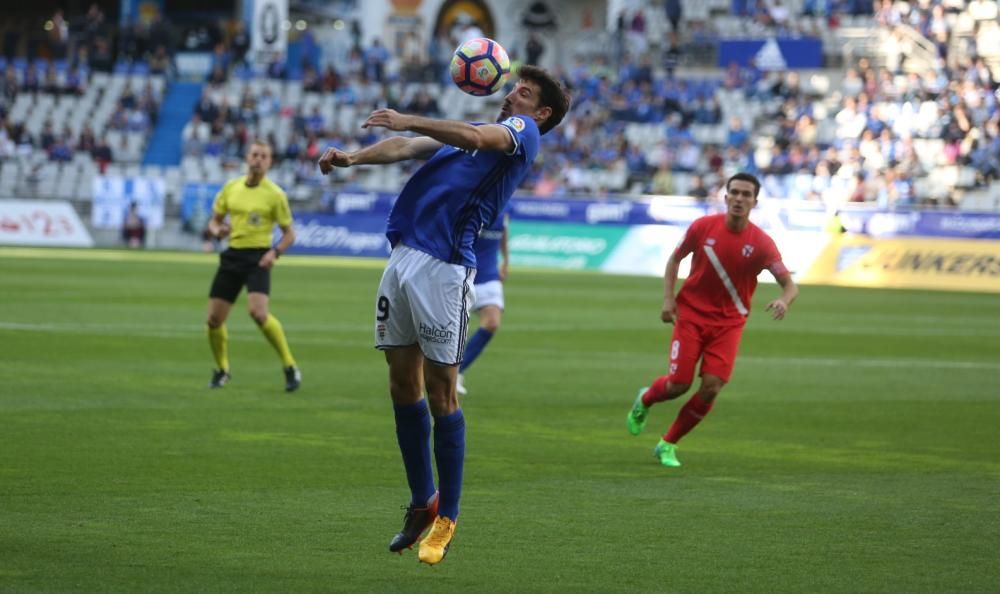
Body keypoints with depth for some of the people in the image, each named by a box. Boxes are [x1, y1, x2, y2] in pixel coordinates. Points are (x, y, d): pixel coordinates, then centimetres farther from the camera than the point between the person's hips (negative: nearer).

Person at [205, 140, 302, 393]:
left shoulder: (275, 194, -3)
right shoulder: (230, 188, 8)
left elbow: (289, 234, 2)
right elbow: (214, 221, 17)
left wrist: (275, 252, -17)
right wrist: (217, 230, -7)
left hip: (258, 257, -4)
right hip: (233, 255, 4)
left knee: (258, 312, -26)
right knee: (214, 319, 0)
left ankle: (290, 367, -12)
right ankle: (221, 370, 25)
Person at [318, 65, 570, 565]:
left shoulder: (523, 131, 2)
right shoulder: (467, 132, 25)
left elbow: (475, 137, -19)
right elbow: (406, 147, 14)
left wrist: (409, 120, -20)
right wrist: (351, 157, -2)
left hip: (444, 266, -7)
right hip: (403, 257, 7)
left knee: (440, 390, -5)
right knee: (403, 383, 9)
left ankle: (446, 519, 3)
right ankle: (422, 501, 21)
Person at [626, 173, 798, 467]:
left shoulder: (761, 242, -11)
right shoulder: (703, 227, -9)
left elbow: (789, 284, -9)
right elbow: (675, 259, 7)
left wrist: (784, 301, -33)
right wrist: (668, 298, -4)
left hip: (729, 322, 1)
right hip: (691, 314, -1)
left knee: (711, 388, -12)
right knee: (678, 385, -6)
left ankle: (667, 444, 8)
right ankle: (644, 400, 32)